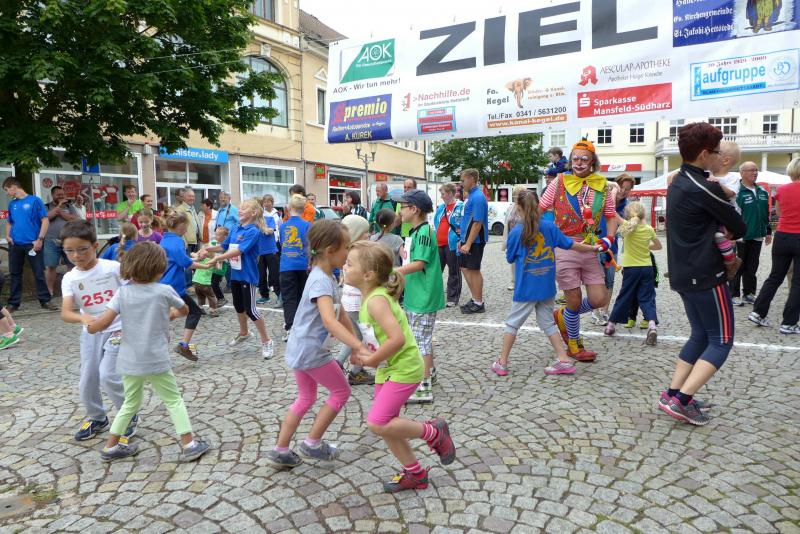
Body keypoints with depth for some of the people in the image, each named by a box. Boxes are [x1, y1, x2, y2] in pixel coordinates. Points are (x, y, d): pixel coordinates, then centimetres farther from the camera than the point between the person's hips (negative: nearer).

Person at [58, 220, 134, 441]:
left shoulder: (113, 268, -14)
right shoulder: (70, 279, -6)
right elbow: (65, 313, -18)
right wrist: (84, 318, -39)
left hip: (118, 329, -4)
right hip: (91, 333, 4)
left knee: (108, 375, -16)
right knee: (86, 382, 9)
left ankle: (129, 416, 8)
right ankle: (97, 418, 36)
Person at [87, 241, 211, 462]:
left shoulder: (123, 292, -4)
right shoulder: (165, 291, -8)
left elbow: (101, 324, -11)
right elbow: (185, 310, 10)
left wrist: (90, 324, 11)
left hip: (129, 361, 4)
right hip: (156, 361, -4)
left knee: (131, 402, 24)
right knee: (174, 400, 10)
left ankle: (111, 447, 32)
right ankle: (189, 444, 6)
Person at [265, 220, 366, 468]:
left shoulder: (326, 277, 7)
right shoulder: (321, 281, -25)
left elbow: (341, 313, 15)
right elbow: (330, 321, -40)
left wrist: (355, 342, 16)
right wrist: (360, 347, -46)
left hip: (301, 350, 9)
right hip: (311, 351, -9)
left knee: (306, 398, 21)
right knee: (341, 392, 8)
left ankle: (280, 451, 27)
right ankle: (312, 443, 15)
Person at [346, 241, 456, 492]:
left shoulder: (376, 300, -24)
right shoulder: (371, 296, 5)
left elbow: (397, 338, -34)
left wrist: (372, 360, -21)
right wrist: (366, 355, 4)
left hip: (403, 369, -9)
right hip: (387, 369, 10)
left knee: (377, 423, -13)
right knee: (385, 425, 14)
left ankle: (433, 432, 8)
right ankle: (415, 474, 31)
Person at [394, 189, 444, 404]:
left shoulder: (424, 232, -18)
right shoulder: (416, 231, 11)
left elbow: (418, 264, -25)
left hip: (423, 297, -10)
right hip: (416, 296, 10)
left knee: (421, 340, -5)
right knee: (422, 338, 22)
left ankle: (424, 388, 2)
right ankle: (430, 373, 38)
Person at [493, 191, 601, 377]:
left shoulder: (516, 232, -10)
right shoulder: (548, 226, -2)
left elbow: (510, 258, 2)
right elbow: (569, 244, 5)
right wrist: (593, 248, 20)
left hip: (526, 287, -4)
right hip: (547, 286, 4)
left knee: (513, 322, 7)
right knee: (548, 322, 16)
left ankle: (502, 363, 12)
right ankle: (564, 361, 14)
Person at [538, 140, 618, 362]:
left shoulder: (602, 185, 7)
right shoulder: (560, 182, -2)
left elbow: (611, 216, 13)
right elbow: (540, 210, 2)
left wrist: (608, 239, -4)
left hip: (591, 251, 4)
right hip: (565, 250, -4)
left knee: (599, 299, 1)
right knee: (575, 301, 4)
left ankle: (563, 316, 30)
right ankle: (574, 346, 28)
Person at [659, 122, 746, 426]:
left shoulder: (677, 183, 11)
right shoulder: (705, 188, -17)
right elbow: (739, 228, -7)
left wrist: (717, 230, 0)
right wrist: (728, 233, 13)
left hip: (682, 273, 9)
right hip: (706, 276, -9)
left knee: (700, 335, 17)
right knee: (721, 341, 0)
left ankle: (672, 394, 15)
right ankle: (682, 401, -7)